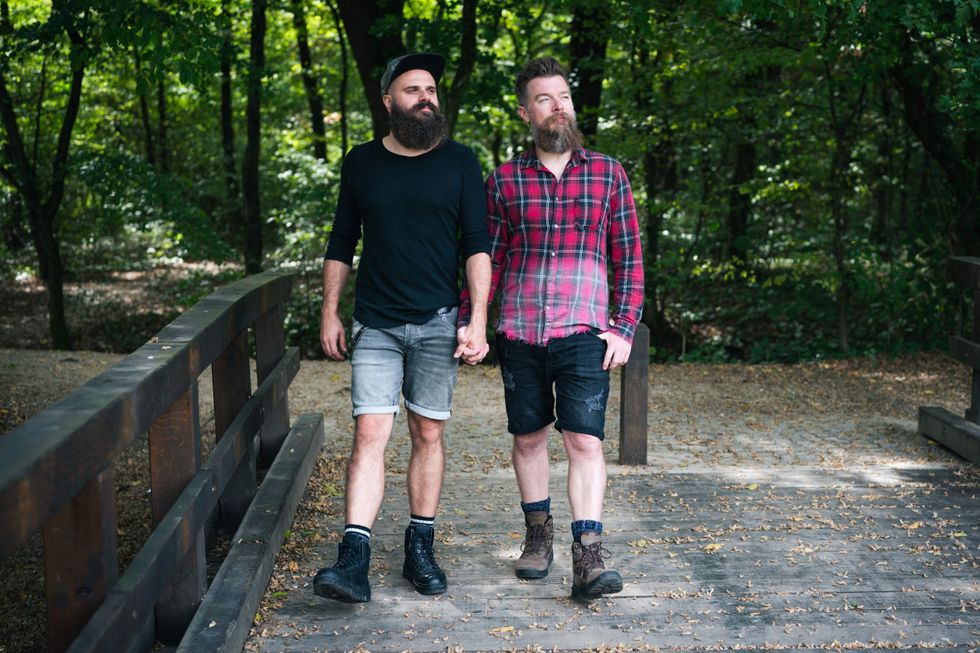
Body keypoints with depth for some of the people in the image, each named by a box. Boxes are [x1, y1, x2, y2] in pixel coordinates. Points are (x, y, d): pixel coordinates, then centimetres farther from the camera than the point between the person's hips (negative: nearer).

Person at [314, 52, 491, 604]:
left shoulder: (459, 162, 3)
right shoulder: (361, 163, 7)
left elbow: (477, 244, -1)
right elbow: (342, 243, 12)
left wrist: (478, 320, -9)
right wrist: (330, 313, 7)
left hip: (437, 322, 0)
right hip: (375, 325, 0)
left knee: (428, 434, 5)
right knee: (370, 434, -9)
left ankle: (420, 549, 17)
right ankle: (354, 562, -12)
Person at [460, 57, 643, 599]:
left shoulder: (608, 174, 5)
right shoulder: (504, 180, 6)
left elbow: (628, 257, 6)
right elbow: (489, 258, 10)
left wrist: (623, 328, -2)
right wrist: (468, 323, 1)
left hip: (583, 331, -2)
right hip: (518, 331, 2)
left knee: (585, 440, -9)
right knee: (528, 436, 11)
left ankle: (588, 558, -9)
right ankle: (538, 533, 29)